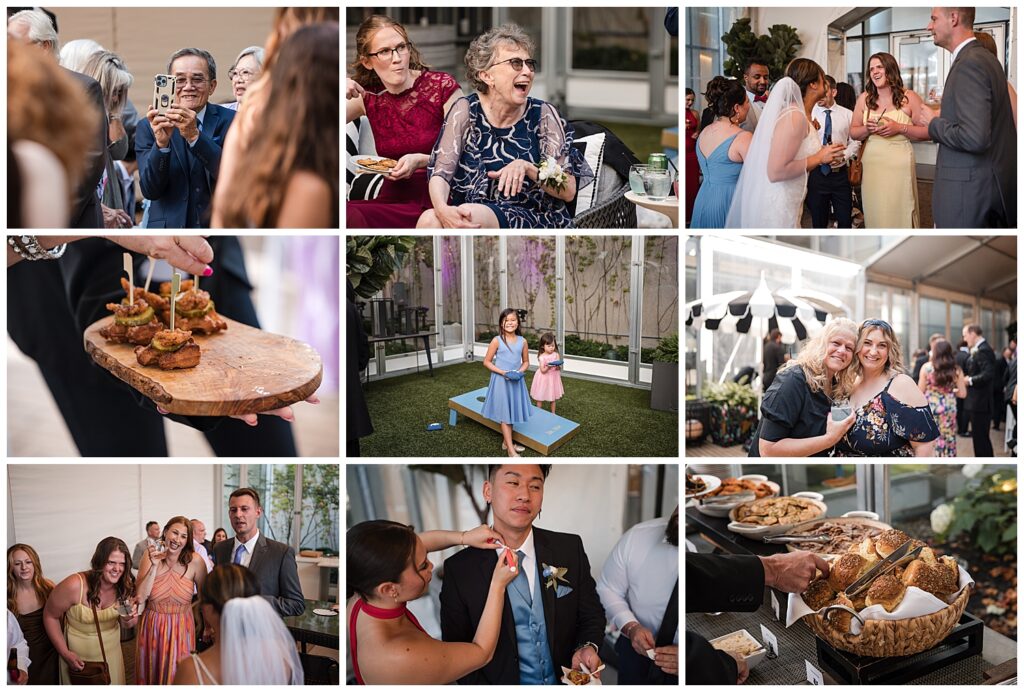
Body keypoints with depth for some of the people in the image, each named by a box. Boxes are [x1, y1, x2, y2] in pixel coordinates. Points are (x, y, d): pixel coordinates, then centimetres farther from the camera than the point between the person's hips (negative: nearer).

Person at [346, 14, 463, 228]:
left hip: (437, 202, -3)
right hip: (392, 200, 3)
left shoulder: (443, 87, -4)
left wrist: (422, 161, -18)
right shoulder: (368, 96, 9)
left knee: (351, 217, -28)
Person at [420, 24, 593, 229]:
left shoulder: (543, 115, 0)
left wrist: (527, 168, -20)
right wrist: (442, 209, -27)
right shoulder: (466, 110, 3)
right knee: (429, 220, -30)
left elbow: (569, 190, -3)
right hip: (472, 216, 2)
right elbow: (440, 173, -5)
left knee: (469, 213, -31)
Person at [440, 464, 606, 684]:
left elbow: (592, 614, 8)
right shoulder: (459, 570, -6)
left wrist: (587, 648, -11)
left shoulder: (570, 548, -1)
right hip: (501, 683, -3)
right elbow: (457, 649, -1)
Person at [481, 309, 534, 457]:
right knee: (504, 413, 1)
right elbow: (487, 362, -7)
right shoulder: (497, 341, -11)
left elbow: (526, 362, 10)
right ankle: (510, 449, 4)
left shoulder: (522, 341, -1)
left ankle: (506, 442, 30)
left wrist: (520, 371, -10)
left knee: (512, 411, 14)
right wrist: (502, 372, -18)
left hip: (516, 381, 4)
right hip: (501, 380, -4)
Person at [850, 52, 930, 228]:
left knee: (899, 213, -5)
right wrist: (867, 129, -7)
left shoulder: (909, 97, -2)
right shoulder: (864, 99, 8)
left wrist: (900, 128, -15)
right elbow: (853, 132, 13)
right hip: (871, 163, 3)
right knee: (875, 213, 4)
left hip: (899, 164, -3)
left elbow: (927, 132, -3)